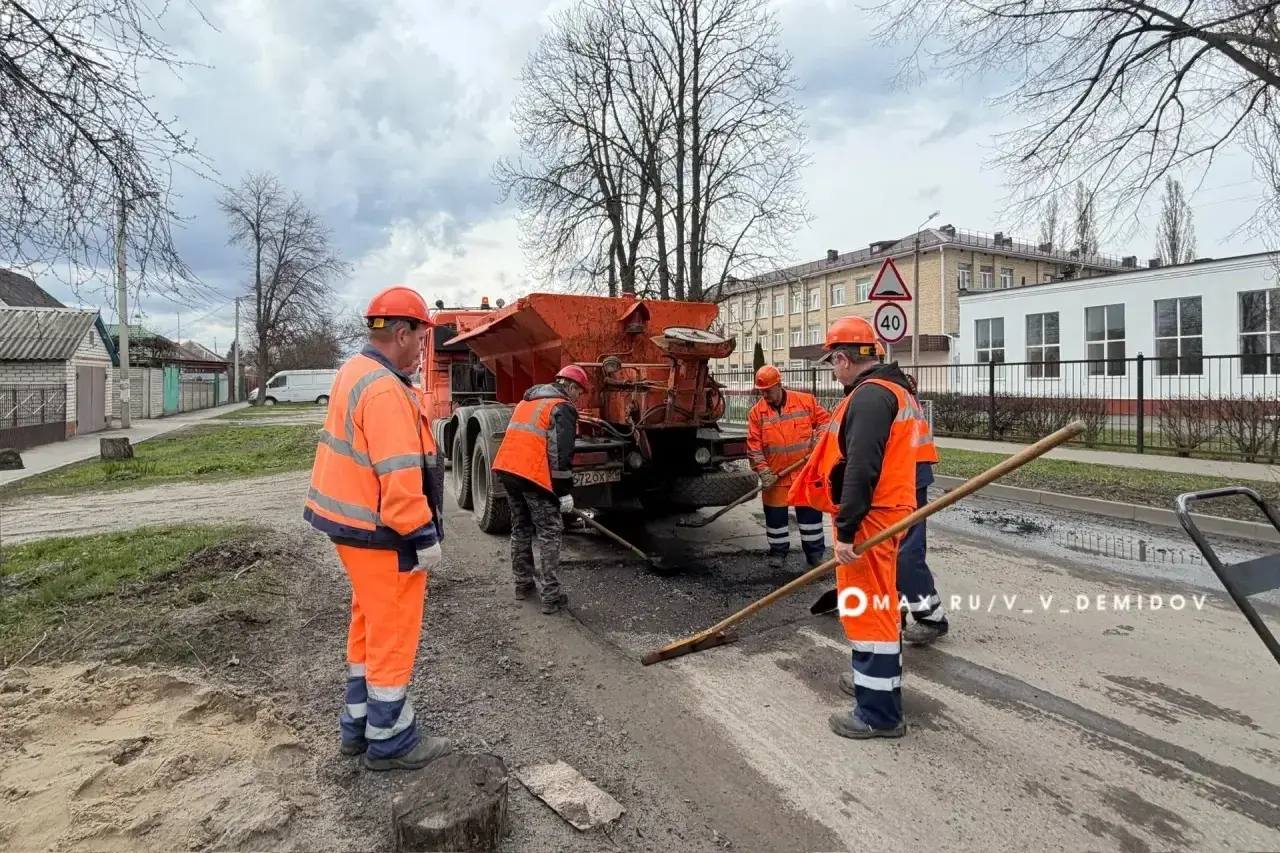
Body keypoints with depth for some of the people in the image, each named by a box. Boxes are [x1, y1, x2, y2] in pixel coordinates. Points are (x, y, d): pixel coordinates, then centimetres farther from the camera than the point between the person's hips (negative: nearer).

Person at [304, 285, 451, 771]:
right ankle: (390, 743, 17)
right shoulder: (385, 390, -22)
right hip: (381, 533, -10)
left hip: (352, 524, 10)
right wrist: (423, 537, -21)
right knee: (394, 635, 3)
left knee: (368, 626, 21)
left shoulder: (354, 373, 11)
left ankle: (359, 725, 34)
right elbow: (399, 476, -27)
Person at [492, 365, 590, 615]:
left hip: (507, 469, 8)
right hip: (533, 475, -8)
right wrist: (565, 491, -12)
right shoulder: (562, 408, -5)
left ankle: (523, 584, 28)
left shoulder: (528, 401, 22)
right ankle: (550, 597, -1)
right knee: (549, 533, -1)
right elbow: (561, 454, -14)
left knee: (521, 528, 19)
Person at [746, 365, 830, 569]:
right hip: (775, 475, 1)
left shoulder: (806, 401, -3)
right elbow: (754, 446, -5)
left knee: (810, 512, 8)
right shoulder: (756, 412, -2)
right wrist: (763, 471, -13)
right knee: (775, 514, 8)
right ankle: (778, 551, 26)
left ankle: (815, 553, 24)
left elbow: (824, 420, 7)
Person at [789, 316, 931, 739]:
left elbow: (861, 469, -26)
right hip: (892, 512, 11)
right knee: (879, 605, 22)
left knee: (866, 609, -3)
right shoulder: (896, 391, 17)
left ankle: (879, 713, 6)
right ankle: (878, 678, 39)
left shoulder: (869, 395, -17)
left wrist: (846, 531, -24)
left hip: (870, 519, -11)